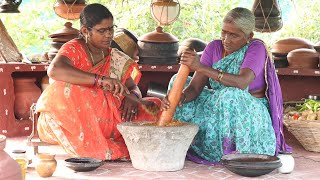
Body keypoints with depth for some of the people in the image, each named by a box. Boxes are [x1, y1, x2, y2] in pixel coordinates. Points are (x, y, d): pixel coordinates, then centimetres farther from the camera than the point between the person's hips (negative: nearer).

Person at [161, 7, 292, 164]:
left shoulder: (256, 48, -15)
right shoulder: (214, 48, -2)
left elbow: (241, 83, -34)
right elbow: (195, 87, -8)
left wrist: (201, 67, -37)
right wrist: (181, 97, -32)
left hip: (251, 110, -6)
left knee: (230, 95, -37)